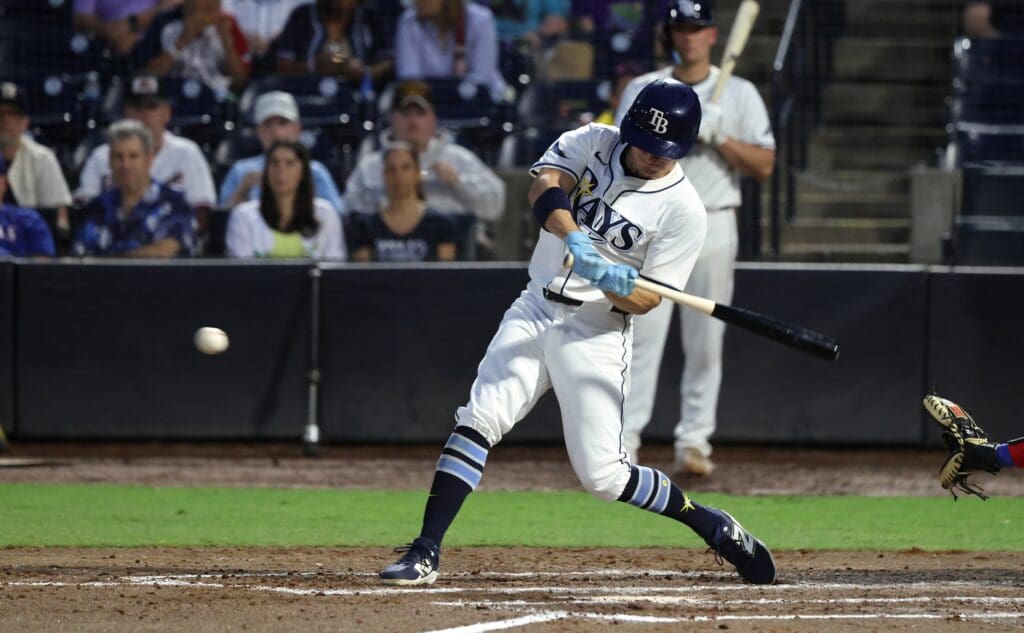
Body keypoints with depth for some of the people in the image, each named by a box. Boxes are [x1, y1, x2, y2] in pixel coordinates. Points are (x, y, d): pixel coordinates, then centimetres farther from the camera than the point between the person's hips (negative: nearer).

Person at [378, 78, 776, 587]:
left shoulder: (684, 210, -10)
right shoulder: (593, 143, 0)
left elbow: (646, 302, -10)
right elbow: (543, 189, -19)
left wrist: (617, 284, -32)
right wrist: (575, 239, -37)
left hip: (595, 334, -3)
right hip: (534, 313, 3)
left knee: (602, 474, -8)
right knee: (476, 421, -13)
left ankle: (713, 526, 12)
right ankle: (425, 554, -13)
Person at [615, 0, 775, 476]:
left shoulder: (739, 94, 8)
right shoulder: (643, 90, 10)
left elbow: (764, 165, 0)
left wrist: (717, 135, -12)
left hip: (712, 225, 0)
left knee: (705, 341, 0)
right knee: (642, 334, -7)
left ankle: (694, 441, 5)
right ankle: (623, 440, -8)